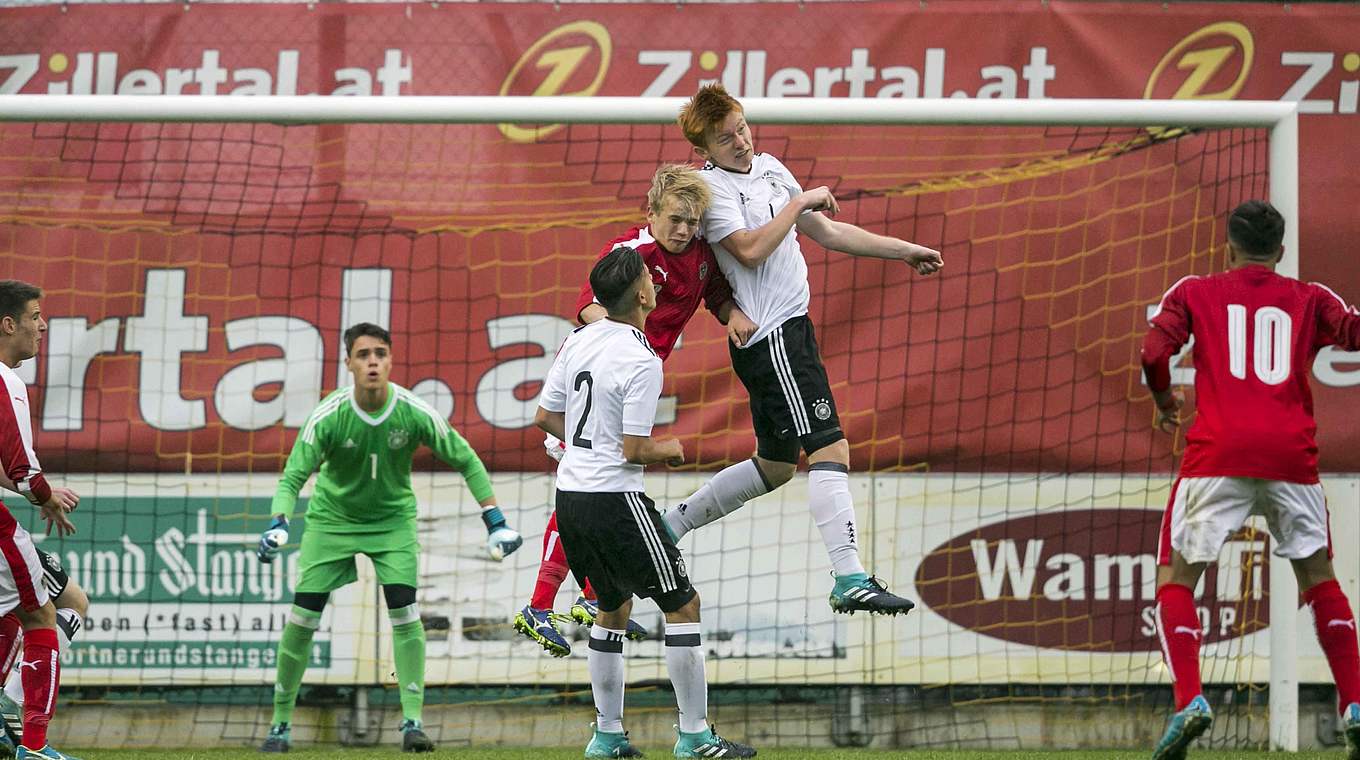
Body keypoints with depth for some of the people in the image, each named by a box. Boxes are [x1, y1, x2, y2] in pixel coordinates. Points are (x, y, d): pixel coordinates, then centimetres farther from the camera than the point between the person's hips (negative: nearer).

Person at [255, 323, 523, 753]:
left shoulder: (415, 414, -19)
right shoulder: (328, 417, -22)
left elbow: (467, 462, -7)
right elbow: (293, 476, -20)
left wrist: (496, 523, -12)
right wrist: (278, 525, -39)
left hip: (393, 519, 0)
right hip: (331, 518, 0)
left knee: (404, 612, -17)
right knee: (302, 616, -6)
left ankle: (412, 722, -12)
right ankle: (281, 724, 7)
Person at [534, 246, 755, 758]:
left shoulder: (579, 341, 5)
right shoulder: (642, 363, -18)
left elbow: (545, 417, 13)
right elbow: (635, 451, -18)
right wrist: (669, 450, 2)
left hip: (570, 492, 8)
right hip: (614, 499, -8)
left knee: (613, 606, 22)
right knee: (682, 604, 2)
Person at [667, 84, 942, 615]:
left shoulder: (768, 167, 15)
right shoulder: (710, 187, -10)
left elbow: (827, 232, 23)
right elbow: (749, 251, -24)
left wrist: (903, 251, 24)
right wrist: (799, 202, -16)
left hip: (790, 328, 9)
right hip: (771, 336, -9)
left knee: (774, 466, 17)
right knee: (830, 449, -16)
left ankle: (670, 526, 26)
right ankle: (850, 581, -22)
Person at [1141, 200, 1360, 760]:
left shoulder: (1194, 293, 12)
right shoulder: (1310, 299, 15)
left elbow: (1154, 352, 1)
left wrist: (1164, 400, 19)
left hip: (1219, 452, -2)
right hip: (1291, 456, 2)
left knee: (1175, 579, 7)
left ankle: (1189, 701, -14)